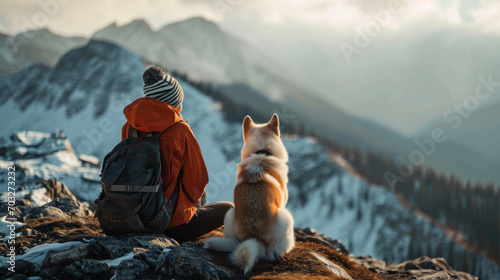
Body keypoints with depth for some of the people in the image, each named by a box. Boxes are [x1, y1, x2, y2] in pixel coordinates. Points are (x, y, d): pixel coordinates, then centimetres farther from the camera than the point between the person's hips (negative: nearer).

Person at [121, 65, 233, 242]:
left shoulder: (129, 127, -3)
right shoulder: (179, 130, -19)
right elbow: (198, 179, -13)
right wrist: (192, 198, 12)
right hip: (175, 225, -7)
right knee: (228, 208, 17)